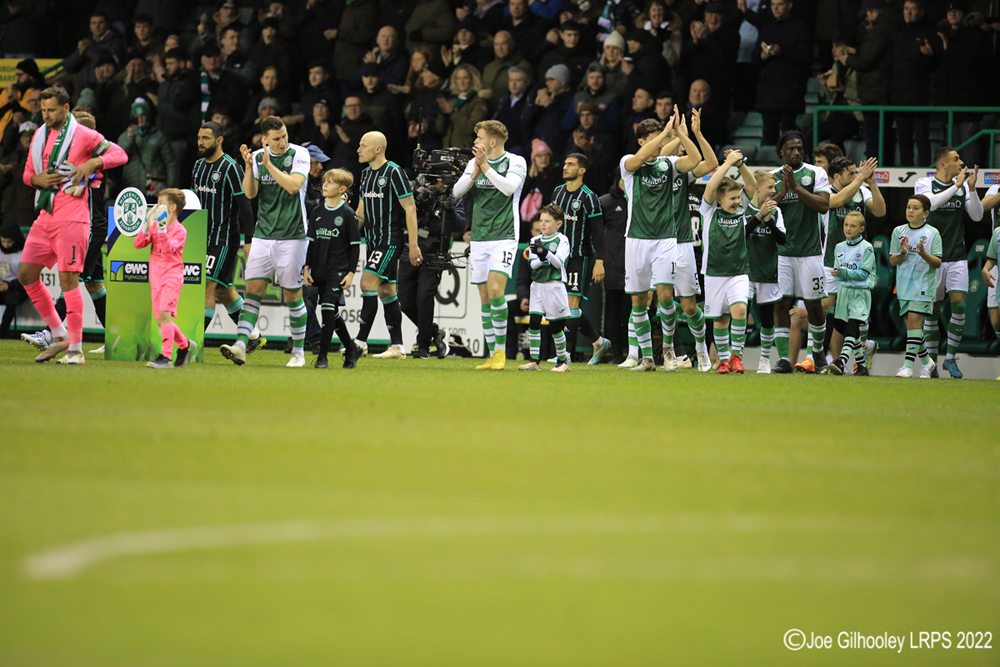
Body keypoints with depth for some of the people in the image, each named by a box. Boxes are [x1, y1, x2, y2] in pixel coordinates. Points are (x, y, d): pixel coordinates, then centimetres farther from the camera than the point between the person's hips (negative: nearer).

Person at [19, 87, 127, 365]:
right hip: (45, 217, 7)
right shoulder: (40, 135, 14)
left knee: (68, 279, -11)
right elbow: (28, 173, 21)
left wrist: (93, 162, -18)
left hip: (72, 219, -7)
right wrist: (37, 179, -3)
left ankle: (76, 349, -6)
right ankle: (59, 336, 18)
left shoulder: (83, 135, -5)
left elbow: (119, 154, -1)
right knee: (26, 274, 5)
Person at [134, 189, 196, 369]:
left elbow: (168, 249, -22)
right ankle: (185, 344, 30)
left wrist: (162, 229, -27)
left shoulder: (180, 230, -6)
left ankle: (166, 356, -23)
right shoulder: (154, 225, 12)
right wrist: (147, 225, -10)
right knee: (161, 321, 9)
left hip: (172, 276, -7)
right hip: (156, 278, 7)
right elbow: (138, 244, 2)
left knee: (164, 314, -20)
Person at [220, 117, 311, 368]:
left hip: (292, 236, -3)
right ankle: (240, 346, -14)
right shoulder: (258, 157, 6)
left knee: (292, 294, 1)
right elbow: (250, 193, 2)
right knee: (253, 288, -6)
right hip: (263, 235, 3)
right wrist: (249, 166, -12)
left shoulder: (299, 154, -5)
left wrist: (268, 164, -19)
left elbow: (293, 186, -18)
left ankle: (298, 352, 13)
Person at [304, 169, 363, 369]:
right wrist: (307, 267, 8)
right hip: (320, 270, 6)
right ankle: (351, 349, 26)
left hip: (338, 270, -6)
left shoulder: (348, 213, -5)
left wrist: (351, 272, -9)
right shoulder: (318, 211, 9)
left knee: (328, 308, -16)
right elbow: (312, 241, 15)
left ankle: (322, 356, -15)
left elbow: (355, 245, -4)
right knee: (332, 313, 10)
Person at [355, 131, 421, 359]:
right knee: (386, 291, 8)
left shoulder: (394, 172, -12)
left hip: (390, 240, -8)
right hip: (373, 241, 8)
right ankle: (397, 347, 10)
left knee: (368, 283, -17)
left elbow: (410, 209, -13)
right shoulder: (366, 173, 13)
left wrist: (413, 245, -16)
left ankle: (361, 340, -17)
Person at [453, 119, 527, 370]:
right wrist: (475, 173, -15)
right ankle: (492, 354, 7)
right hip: (479, 239, 5)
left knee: (495, 289, -19)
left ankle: (501, 351, -10)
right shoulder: (474, 162, 11)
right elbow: (457, 191, 1)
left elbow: (509, 187, -19)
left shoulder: (515, 162, -3)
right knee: (485, 297, 3)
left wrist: (486, 166, -21)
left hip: (504, 237, -5)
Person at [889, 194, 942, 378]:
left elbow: (938, 263, -4)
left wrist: (924, 254, -22)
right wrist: (902, 253, -15)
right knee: (911, 325, 7)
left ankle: (909, 366, -17)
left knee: (914, 321, -15)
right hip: (904, 285, 4)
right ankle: (926, 361, 25)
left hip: (923, 285, -4)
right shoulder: (898, 231, 7)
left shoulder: (932, 233, -3)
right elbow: (892, 260, 5)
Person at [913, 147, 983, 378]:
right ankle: (931, 361, 12)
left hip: (957, 258, 3)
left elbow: (977, 216, 3)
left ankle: (950, 359, 3)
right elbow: (930, 203, -24)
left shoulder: (963, 185, 8)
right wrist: (956, 186, -22)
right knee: (932, 310, 2)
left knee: (959, 307, -8)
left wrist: (972, 188, -10)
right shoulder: (924, 184, -3)